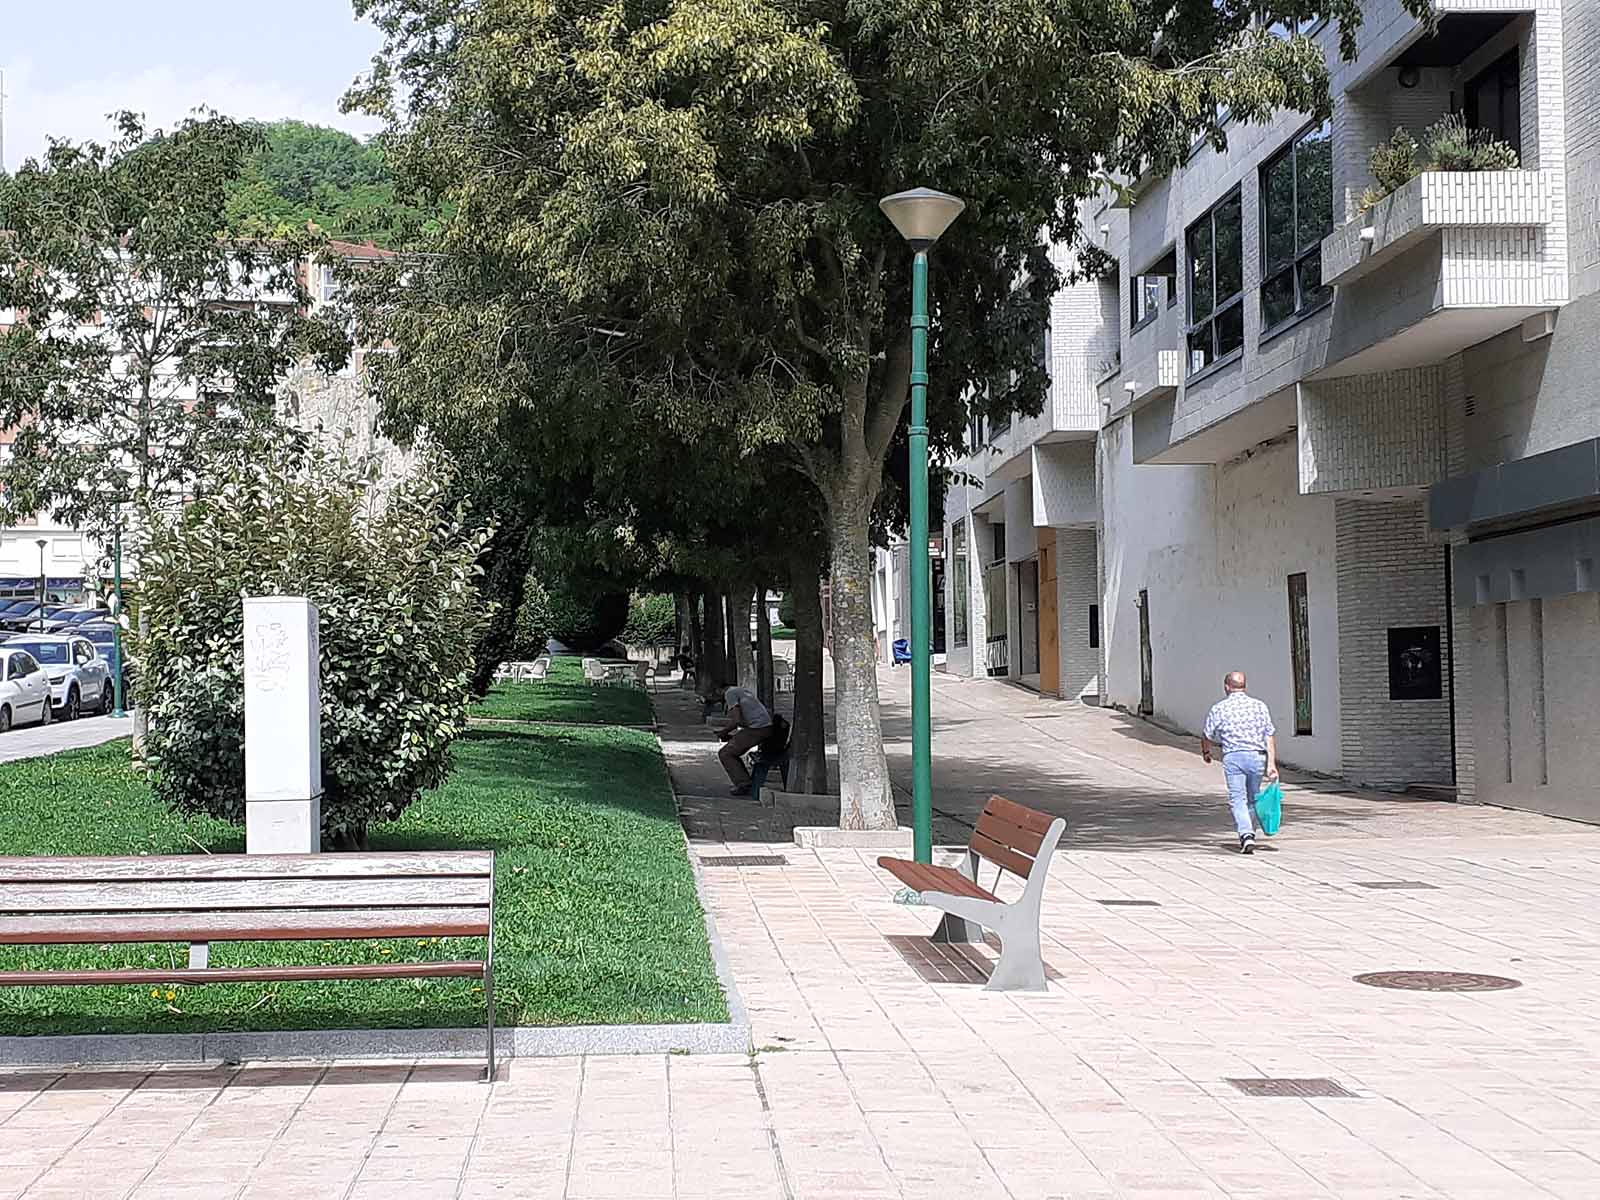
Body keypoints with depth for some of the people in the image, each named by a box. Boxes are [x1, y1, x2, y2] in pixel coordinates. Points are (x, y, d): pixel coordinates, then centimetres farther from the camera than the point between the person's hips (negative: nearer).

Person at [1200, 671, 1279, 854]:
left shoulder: (1219, 708, 2)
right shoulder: (1259, 706, 9)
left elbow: (1207, 736, 10)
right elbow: (1270, 736, 2)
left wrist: (1206, 752, 31)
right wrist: (1271, 764, 0)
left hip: (1233, 757, -3)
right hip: (1257, 757, 3)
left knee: (1237, 799, -6)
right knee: (1252, 799, 16)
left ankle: (1246, 835, -23)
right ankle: (1249, 835, 24)